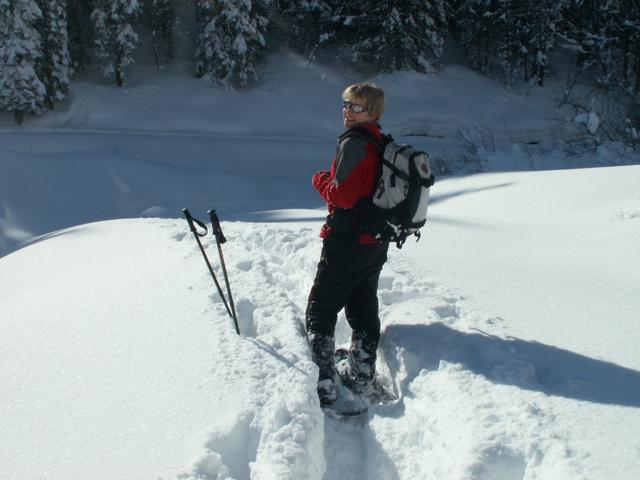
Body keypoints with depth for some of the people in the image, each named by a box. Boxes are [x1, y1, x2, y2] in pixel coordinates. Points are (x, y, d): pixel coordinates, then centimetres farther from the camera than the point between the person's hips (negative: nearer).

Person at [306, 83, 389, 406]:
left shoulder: (354, 143, -18)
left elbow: (342, 196, -22)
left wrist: (321, 180, -5)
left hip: (347, 243, -9)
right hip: (377, 243, 9)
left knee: (321, 309, 0)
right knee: (363, 307, 18)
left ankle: (322, 383, -2)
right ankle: (360, 375, 27)